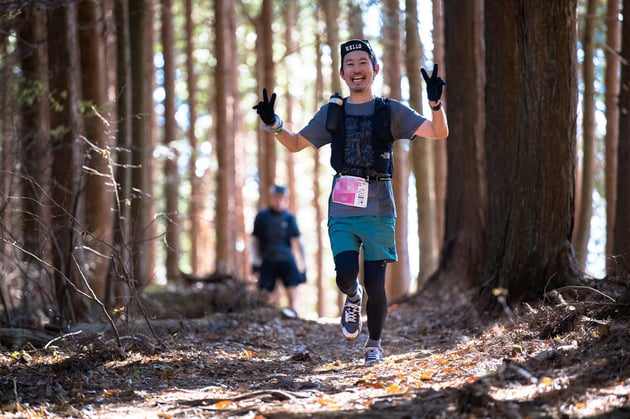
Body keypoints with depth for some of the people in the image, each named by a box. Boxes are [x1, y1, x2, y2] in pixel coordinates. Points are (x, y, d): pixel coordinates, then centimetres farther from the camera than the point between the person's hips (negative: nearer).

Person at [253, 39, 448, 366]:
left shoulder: (391, 112, 5)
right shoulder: (332, 113, 11)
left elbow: (438, 133, -2)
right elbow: (296, 143, 20)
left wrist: (435, 102, -20)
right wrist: (273, 124, 2)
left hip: (378, 210, -1)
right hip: (342, 211, 1)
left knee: (375, 284, -2)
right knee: (346, 275, -17)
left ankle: (374, 345, 19)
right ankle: (352, 298, 20)